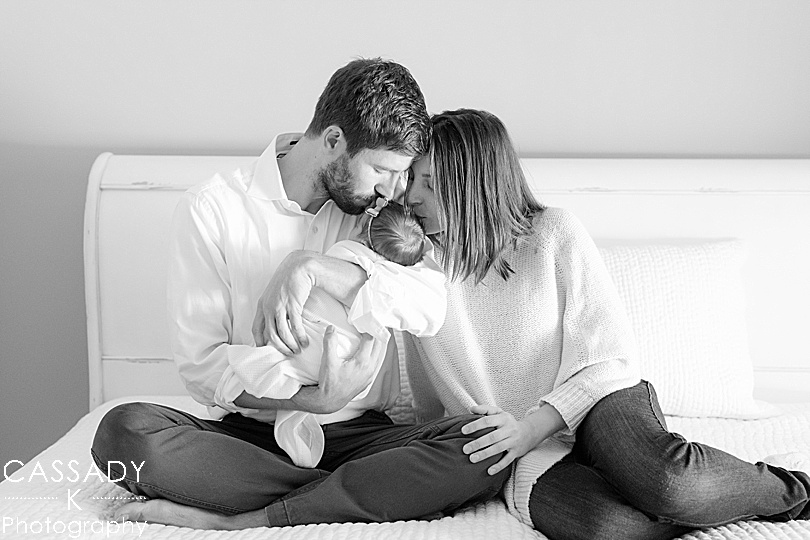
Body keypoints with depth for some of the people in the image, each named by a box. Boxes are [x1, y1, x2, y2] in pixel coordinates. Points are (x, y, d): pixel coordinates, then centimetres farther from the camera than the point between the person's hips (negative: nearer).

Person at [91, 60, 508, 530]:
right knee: (124, 430, -29)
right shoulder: (212, 208, -5)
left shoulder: (381, 211, 6)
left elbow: (431, 301, -12)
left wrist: (312, 268, -22)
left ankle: (236, 520, -23)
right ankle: (370, 491, -21)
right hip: (249, 433, -1)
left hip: (359, 433, 2)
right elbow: (201, 364, -11)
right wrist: (316, 399, -24)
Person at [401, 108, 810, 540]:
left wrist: (531, 427, -18)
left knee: (667, 482, -35)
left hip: (597, 402, 0)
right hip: (528, 461, 1)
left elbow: (608, 354, -6)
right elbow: (429, 405, 13)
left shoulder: (554, 232, -4)